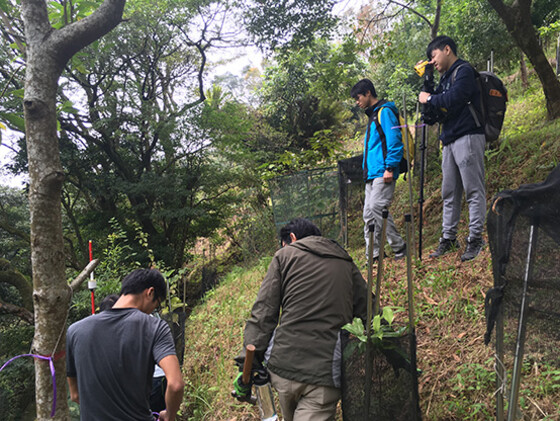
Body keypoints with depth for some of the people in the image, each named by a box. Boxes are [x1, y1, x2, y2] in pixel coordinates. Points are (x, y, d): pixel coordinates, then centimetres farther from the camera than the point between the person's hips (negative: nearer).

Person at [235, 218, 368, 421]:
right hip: (326, 370, 1)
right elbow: (367, 313, 11)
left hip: (285, 363, 0)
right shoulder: (346, 264, 16)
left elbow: (263, 314, 0)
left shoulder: (284, 255, 9)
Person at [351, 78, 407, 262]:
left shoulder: (385, 111, -4)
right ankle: (373, 255, 8)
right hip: (371, 174, 10)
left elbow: (394, 140, -14)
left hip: (383, 172, -10)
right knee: (368, 214, 5)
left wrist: (390, 168, -21)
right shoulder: (372, 116, 25)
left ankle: (400, 247, -8)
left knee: (376, 207, -19)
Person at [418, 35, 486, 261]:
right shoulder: (446, 77, 23)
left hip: (468, 137, -9)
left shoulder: (464, 71, -3)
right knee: (450, 193, 7)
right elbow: (437, 103, 19)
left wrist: (429, 99, -2)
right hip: (449, 141, 9)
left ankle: (475, 239, -3)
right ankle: (448, 238, 12)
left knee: (474, 190, -6)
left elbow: (453, 99, -18)